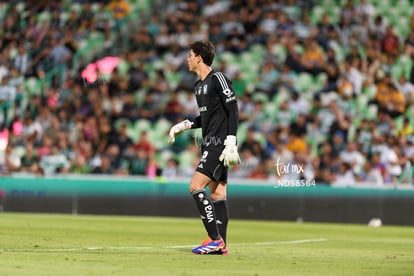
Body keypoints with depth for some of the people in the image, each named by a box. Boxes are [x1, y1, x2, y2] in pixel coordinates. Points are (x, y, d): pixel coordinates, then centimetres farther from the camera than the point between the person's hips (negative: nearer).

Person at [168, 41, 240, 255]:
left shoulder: (218, 79, -11)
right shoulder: (199, 85, 17)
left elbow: (233, 111, -15)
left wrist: (231, 143, -21)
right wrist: (183, 125, 16)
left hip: (220, 143, -10)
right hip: (210, 143, 10)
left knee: (196, 186, -15)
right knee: (217, 193, 7)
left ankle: (215, 239, -14)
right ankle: (220, 245, 8)